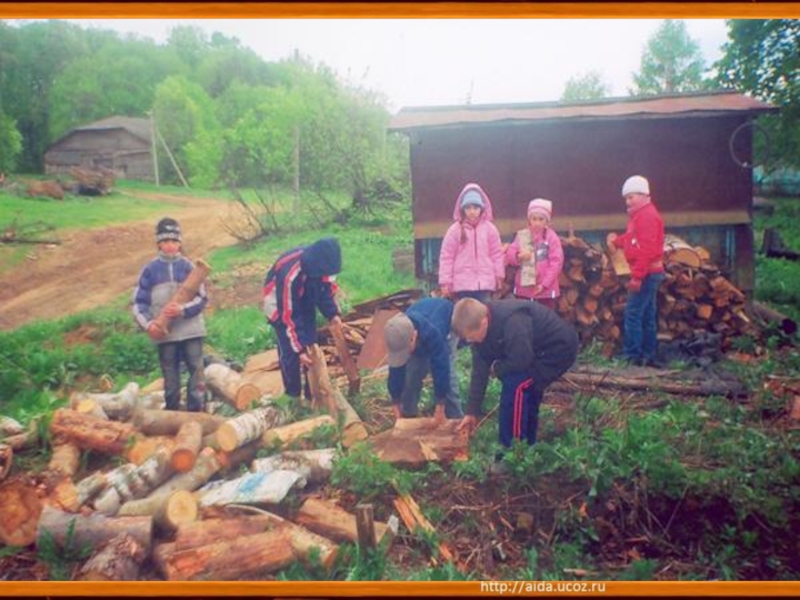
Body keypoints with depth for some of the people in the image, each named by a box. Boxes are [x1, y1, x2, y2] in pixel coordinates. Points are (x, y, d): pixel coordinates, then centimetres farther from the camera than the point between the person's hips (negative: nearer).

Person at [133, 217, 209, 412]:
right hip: (164, 333, 1)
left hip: (191, 330, -1)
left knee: (197, 372, -2)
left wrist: (183, 310, -19)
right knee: (170, 378, 9)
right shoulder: (150, 269, 4)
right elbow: (139, 301, 4)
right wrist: (148, 323, -12)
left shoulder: (188, 266, 2)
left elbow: (202, 297, -2)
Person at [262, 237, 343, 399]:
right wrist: (299, 349, -28)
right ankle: (293, 396, 17)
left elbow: (327, 287, -4)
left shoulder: (321, 263, -26)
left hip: (306, 302, 5)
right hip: (282, 307, -5)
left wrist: (333, 314, -17)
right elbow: (289, 316, -33)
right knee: (290, 352, -3)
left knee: (312, 348, 6)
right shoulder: (289, 276, -42)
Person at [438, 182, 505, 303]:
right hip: (462, 283, -1)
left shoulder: (489, 228, 2)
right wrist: (445, 281, -4)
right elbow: (446, 256, -2)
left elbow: (497, 253, 8)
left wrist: (499, 275, 9)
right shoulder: (455, 229, -3)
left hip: (484, 283, 1)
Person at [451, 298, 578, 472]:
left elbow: (520, 361, -32)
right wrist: (472, 413, 1)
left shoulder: (513, 322, -35)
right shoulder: (481, 325, -6)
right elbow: (479, 371, -1)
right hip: (537, 350, 9)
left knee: (515, 385, -19)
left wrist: (496, 368, -10)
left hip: (559, 348, -9)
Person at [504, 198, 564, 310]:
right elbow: (509, 255, 1)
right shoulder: (522, 235, 3)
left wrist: (544, 284, -14)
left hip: (546, 290, -2)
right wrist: (518, 256, -23)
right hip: (524, 288, 3)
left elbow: (556, 262, -9)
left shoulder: (551, 237, -5)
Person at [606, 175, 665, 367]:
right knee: (647, 315, 12)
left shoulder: (647, 215, -15)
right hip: (648, 273, 11)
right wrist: (617, 240, 0)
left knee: (632, 313, -10)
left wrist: (637, 276, -25)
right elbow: (633, 240, 19)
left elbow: (647, 248, -23)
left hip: (647, 273, -11)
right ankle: (649, 356, 17)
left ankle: (632, 356, -8)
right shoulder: (640, 215, 19)